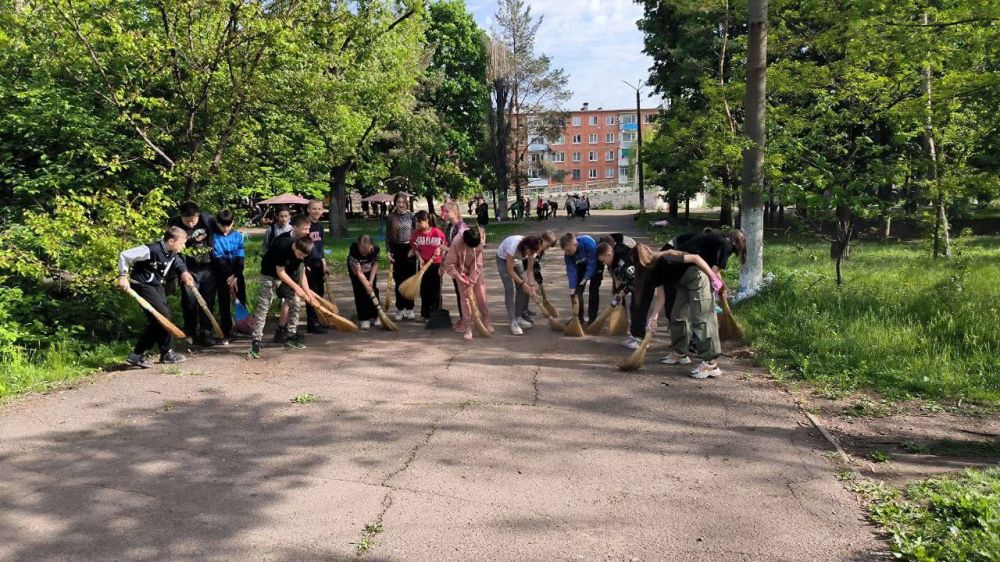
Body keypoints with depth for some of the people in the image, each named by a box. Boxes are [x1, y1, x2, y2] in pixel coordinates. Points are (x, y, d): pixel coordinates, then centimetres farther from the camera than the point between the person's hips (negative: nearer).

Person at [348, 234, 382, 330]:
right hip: (355, 268, -2)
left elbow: (375, 265, -15)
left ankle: (374, 317, 10)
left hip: (369, 268, 3)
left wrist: (371, 281, -20)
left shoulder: (376, 248, -33)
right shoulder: (353, 249, -40)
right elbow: (358, 272, -33)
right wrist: (367, 285, -37)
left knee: (374, 290, -2)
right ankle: (363, 319, -3)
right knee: (360, 292, -10)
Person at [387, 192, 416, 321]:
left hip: (409, 249, 0)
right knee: (399, 280, 4)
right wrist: (389, 252, -4)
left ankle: (409, 308, 13)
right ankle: (400, 309, 13)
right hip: (397, 249, 0)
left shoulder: (411, 216, 1)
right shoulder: (391, 217, 0)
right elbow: (388, 236, 3)